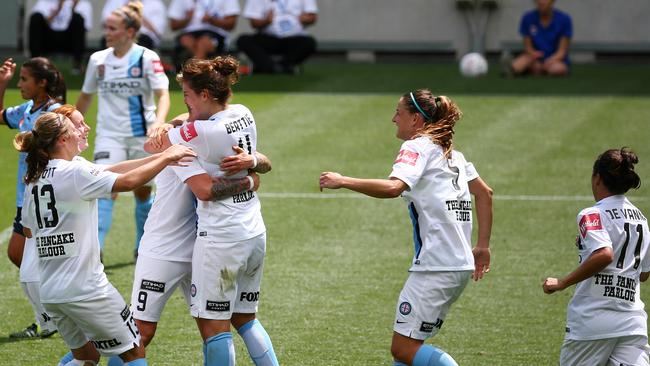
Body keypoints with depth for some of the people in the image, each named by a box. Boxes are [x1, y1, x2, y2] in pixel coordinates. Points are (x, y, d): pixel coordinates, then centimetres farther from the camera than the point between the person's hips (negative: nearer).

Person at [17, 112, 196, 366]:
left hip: (49, 292, 8)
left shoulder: (34, 180, 9)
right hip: (84, 287, -8)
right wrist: (166, 157, -6)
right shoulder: (75, 172, -14)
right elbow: (128, 181, -21)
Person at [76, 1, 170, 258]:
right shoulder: (97, 60, 3)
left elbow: (163, 94, -18)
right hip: (109, 136, 2)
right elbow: (85, 96, 17)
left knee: (142, 193, 11)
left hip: (143, 136, -1)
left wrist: (159, 122, -36)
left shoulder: (147, 58, -8)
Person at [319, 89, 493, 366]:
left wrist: (343, 181, -19)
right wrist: (482, 246, 24)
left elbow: (393, 187, -24)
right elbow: (484, 192, 24)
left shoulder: (417, 147, -6)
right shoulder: (451, 153, 21)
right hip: (461, 265, 9)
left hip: (436, 265, -9)